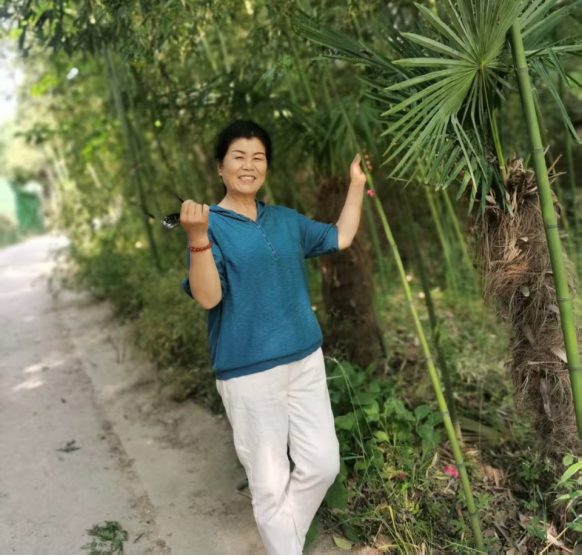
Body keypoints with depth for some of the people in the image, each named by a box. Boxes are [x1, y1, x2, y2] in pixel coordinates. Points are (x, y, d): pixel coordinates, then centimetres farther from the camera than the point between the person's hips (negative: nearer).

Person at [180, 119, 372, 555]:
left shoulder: (286, 220, 9)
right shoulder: (210, 225, -7)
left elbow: (341, 238, 20)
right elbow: (207, 297, -18)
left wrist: (358, 184, 21)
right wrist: (198, 238, -32)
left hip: (305, 359, 6)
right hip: (248, 370, -5)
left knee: (323, 464, 11)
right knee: (270, 482, 5)